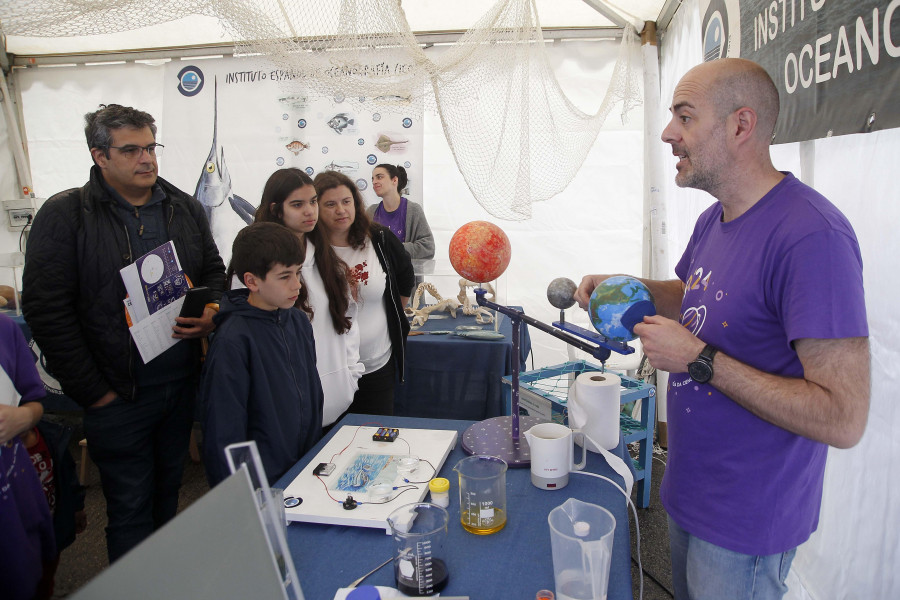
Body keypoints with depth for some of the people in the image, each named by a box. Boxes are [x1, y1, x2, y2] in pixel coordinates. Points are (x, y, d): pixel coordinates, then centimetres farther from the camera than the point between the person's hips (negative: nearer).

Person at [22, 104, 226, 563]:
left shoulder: (185, 208, 7)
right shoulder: (65, 215, -8)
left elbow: (214, 271, 17)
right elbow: (46, 309, -11)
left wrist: (211, 315, -6)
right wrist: (93, 391, -12)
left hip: (182, 384, 5)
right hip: (117, 393, -4)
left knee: (169, 492, 21)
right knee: (130, 508, 8)